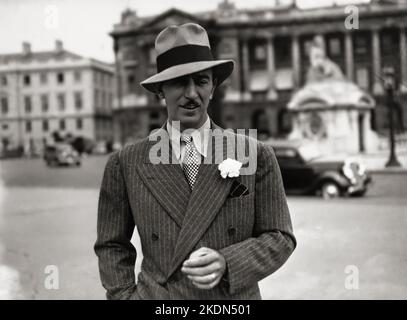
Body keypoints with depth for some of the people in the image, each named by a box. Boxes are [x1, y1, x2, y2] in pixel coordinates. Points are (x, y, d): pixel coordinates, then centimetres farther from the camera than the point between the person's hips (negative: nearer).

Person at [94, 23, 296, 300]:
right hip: (155, 294, 0)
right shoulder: (125, 164, -5)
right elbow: (112, 246, 3)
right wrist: (125, 295, -8)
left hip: (236, 297, 0)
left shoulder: (256, 156, -7)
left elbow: (280, 238, -4)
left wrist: (226, 264, -18)